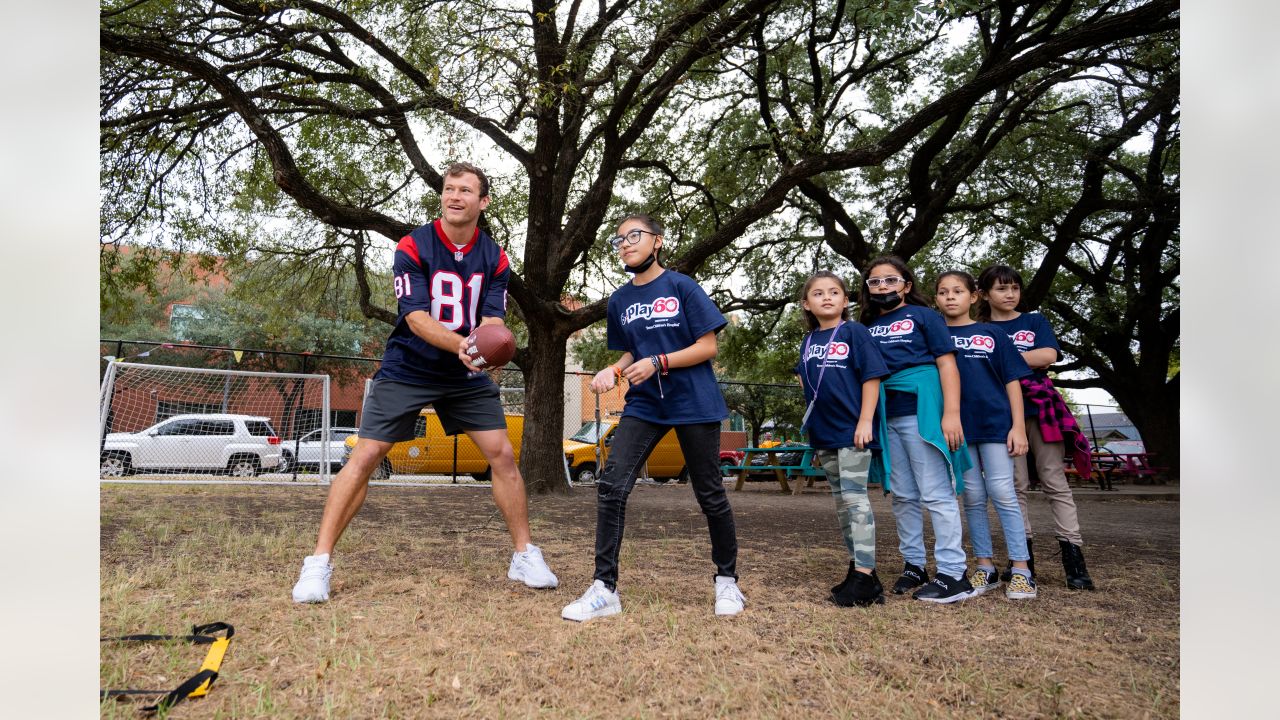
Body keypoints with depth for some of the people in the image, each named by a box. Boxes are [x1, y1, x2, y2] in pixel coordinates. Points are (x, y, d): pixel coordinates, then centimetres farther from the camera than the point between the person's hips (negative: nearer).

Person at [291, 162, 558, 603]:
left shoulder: (494, 258, -3)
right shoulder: (412, 247, -13)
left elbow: (492, 320, -11)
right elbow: (416, 317, -22)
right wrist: (460, 343, -39)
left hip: (466, 377, 3)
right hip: (406, 369, -3)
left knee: (502, 455, -2)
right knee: (364, 458, -9)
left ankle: (524, 556, 13)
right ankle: (319, 563, 3)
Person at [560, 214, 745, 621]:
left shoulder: (682, 287, -6)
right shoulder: (619, 301, 9)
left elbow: (708, 347, -8)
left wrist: (658, 363, -18)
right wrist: (614, 370, -2)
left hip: (694, 403, -4)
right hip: (643, 405, 4)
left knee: (709, 494, 6)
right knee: (611, 486, -12)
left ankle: (727, 580, 26)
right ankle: (604, 589, -7)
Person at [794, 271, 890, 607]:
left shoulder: (855, 332, -5)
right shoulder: (809, 341, 12)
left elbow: (872, 377, -9)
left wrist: (865, 421, -16)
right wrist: (813, 421, 12)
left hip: (852, 430, -7)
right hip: (823, 433, 7)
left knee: (855, 497, -10)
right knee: (841, 501, 12)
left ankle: (865, 577, -8)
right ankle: (858, 569, 22)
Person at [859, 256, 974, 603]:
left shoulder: (924, 316, 4)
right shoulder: (868, 327, 16)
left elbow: (947, 363, -3)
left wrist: (951, 413, -13)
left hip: (920, 412, -5)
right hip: (886, 417, 5)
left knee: (936, 493, -6)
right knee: (902, 496, 10)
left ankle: (953, 574, -3)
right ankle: (913, 565, 18)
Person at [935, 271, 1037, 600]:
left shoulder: (992, 334, 6)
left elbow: (1012, 381, 4)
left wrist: (1018, 426, -4)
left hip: (994, 423, -2)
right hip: (958, 427, 2)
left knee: (1002, 493, -4)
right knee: (973, 497, 6)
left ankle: (1021, 570, 1)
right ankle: (985, 567, 14)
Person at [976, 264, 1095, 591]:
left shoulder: (1034, 321, 11)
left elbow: (1048, 355, -5)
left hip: (1040, 407, 0)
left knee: (1056, 482, -2)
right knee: (1015, 485, 3)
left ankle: (1073, 557, -3)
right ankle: (1023, 558, 8)